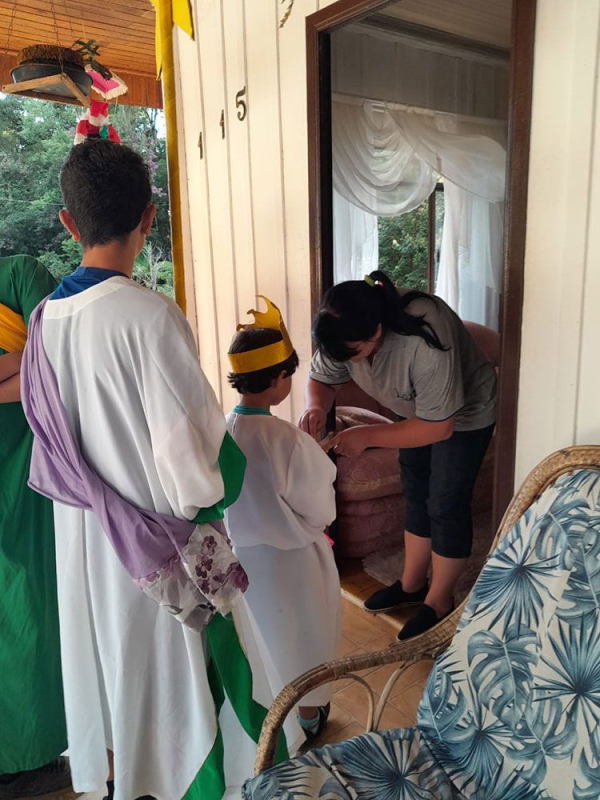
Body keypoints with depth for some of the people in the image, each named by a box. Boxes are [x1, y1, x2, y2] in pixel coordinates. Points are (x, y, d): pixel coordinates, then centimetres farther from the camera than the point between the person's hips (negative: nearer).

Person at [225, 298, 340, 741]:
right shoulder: (290, 442, -31)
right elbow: (321, 513, -19)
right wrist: (322, 466, -3)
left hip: (243, 553, 5)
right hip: (293, 561, -4)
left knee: (261, 636, 28)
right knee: (302, 638, 22)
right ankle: (308, 717, 45)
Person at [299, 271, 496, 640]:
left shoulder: (425, 344, -43)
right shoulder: (346, 329, -24)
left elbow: (439, 427, -34)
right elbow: (322, 378, -9)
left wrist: (368, 436, -37)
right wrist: (317, 407, -32)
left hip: (462, 414, -6)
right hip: (417, 410, 7)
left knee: (445, 505, -1)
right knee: (416, 495, 15)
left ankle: (439, 601, 19)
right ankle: (412, 584, 32)